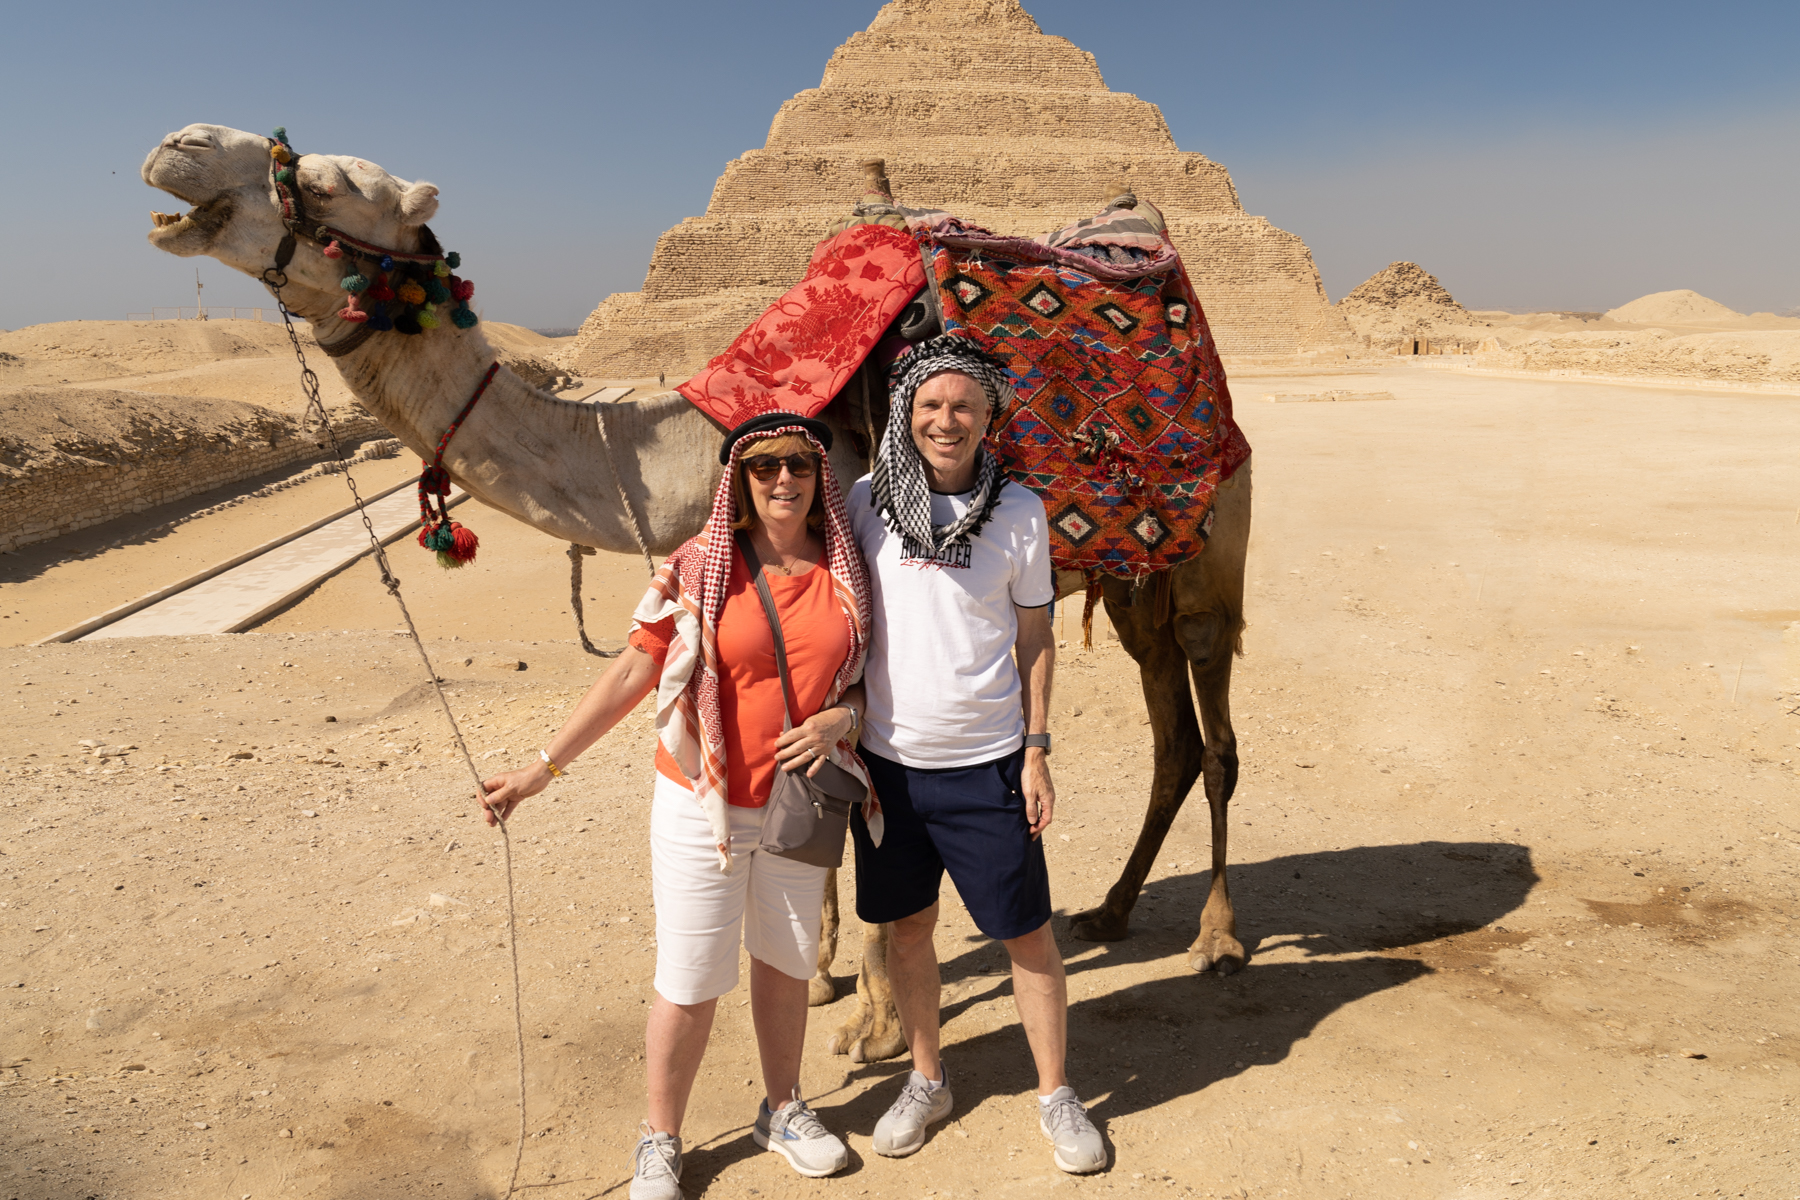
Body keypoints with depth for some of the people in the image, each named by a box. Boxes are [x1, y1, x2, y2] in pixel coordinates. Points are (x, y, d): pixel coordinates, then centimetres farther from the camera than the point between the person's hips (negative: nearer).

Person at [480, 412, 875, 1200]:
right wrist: (545, 766, -8)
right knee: (689, 983, 5)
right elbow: (632, 672, -7)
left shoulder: (845, 574, -2)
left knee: (786, 963, 19)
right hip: (701, 808, -3)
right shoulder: (697, 568, -10)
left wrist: (842, 716, -13)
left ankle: (783, 1112, 41)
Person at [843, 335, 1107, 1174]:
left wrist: (1037, 750, 0)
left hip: (987, 764, -1)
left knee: (1028, 931, 7)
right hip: (889, 759, 2)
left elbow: (1035, 638, 3)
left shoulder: (1019, 513, -4)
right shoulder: (864, 502, -2)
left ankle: (1056, 1095, 27)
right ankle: (926, 1081, 36)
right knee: (907, 924, 15)